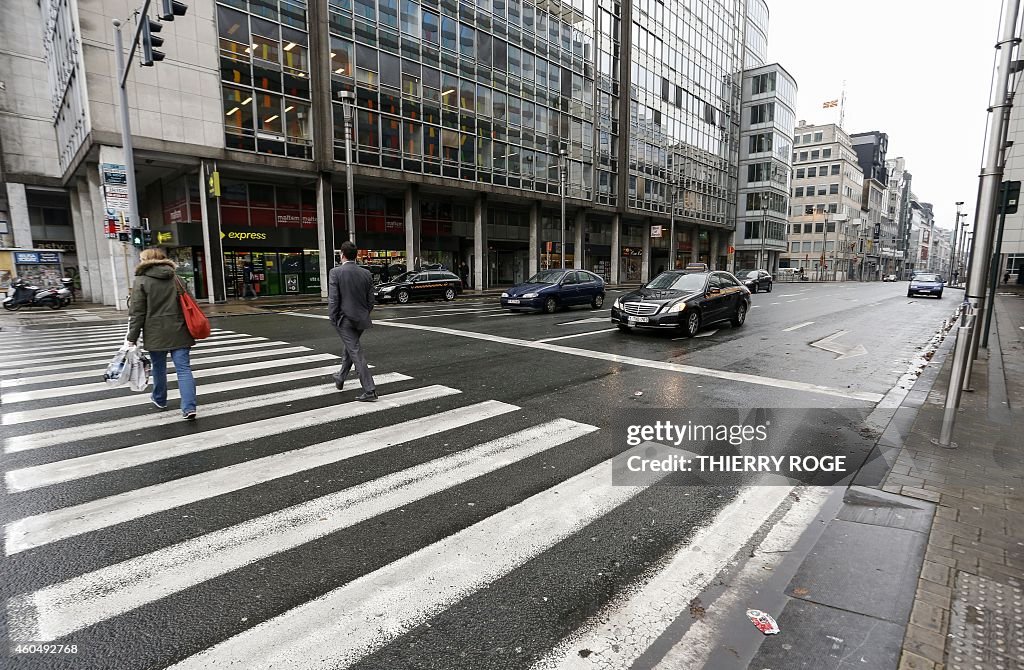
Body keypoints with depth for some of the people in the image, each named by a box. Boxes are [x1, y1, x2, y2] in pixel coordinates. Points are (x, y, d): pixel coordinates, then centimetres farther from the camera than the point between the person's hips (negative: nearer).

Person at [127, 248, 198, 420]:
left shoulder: (141, 281, -3)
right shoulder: (175, 279, 10)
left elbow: (138, 313, -7)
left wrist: (132, 338, -3)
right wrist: (190, 332, 21)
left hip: (156, 333, -3)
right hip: (179, 332, 3)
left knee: (159, 368, 16)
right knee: (184, 369, -3)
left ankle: (160, 400, 36)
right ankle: (189, 407, -11)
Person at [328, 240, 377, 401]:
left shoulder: (335, 272, -11)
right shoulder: (366, 273, 2)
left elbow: (333, 299, -14)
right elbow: (371, 300, 6)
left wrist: (333, 320, -6)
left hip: (344, 320, -5)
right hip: (361, 320, 6)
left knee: (356, 353, -5)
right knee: (350, 349, 24)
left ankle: (369, 391, -7)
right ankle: (340, 378, 44)